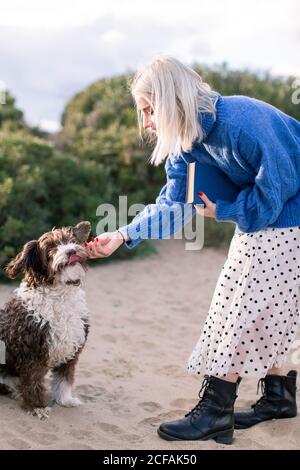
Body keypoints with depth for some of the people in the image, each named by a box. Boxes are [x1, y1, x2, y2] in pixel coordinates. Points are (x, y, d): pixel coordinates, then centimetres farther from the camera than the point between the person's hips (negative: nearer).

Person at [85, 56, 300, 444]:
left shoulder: (241, 121, -30)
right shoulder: (186, 141, -2)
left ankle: (215, 412, -2)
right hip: (257, 218, 9)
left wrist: (221, 212, -12)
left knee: (243, 309, -10)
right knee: (257, 312, 12)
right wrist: (122, 236, -14)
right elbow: (172, 204, -3)